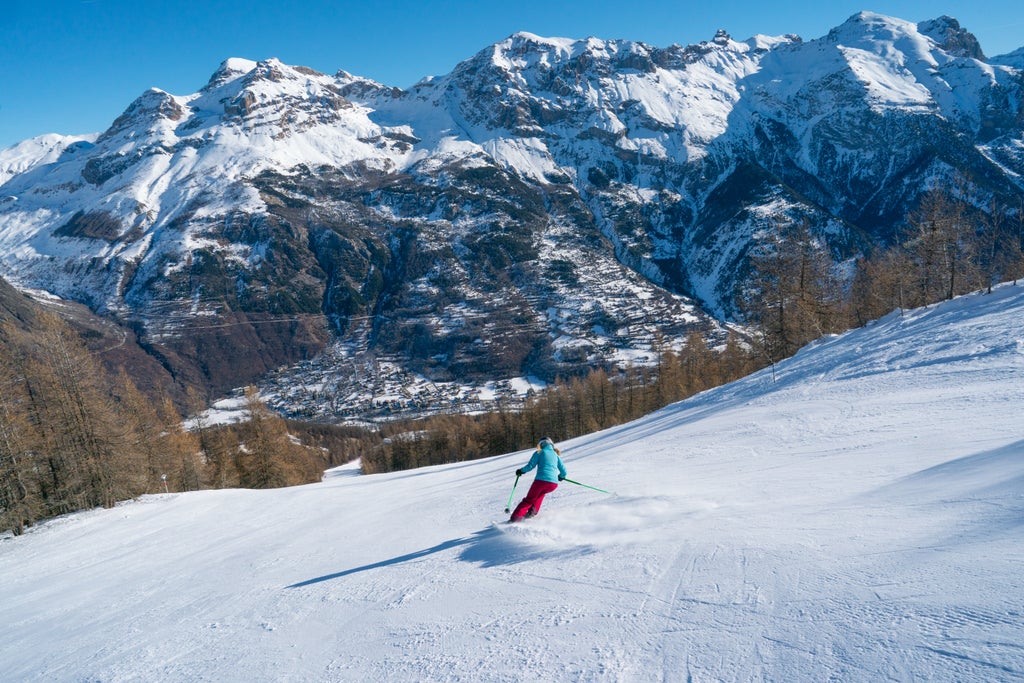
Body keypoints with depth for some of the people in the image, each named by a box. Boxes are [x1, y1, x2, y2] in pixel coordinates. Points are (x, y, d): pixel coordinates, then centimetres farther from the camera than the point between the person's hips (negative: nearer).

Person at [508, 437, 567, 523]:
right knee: (541, 493, 35)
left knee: (529, 499, 12)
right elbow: (563, 470, 16)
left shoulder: (539, 453, 9)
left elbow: (530, 466, 0)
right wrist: (561, 476, 38)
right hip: (553, 483, 3)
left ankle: (516, 517, -2)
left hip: (541, 480, -3)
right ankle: (533, 510, 19)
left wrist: (521, 471, 17)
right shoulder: (556, 455, 19)